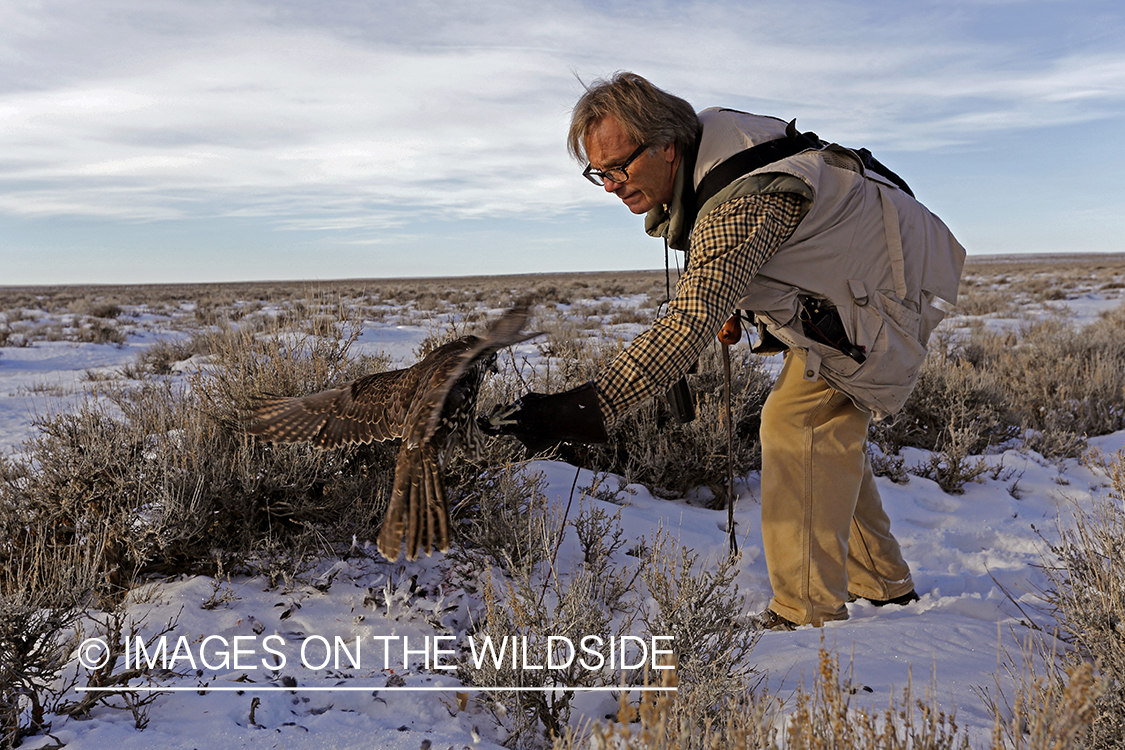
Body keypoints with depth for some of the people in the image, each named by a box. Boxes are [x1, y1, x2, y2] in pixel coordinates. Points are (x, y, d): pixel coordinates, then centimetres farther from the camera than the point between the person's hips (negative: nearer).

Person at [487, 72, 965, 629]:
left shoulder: (742, 205, -38)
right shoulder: (704, 134, -8)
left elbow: (693, 323, -50)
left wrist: (590, 406, -59)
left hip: (887, 294, -10)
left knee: (800, 422, -19)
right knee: (825, 428, 12)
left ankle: (810, 615, -13)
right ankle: (883, 587, 24)